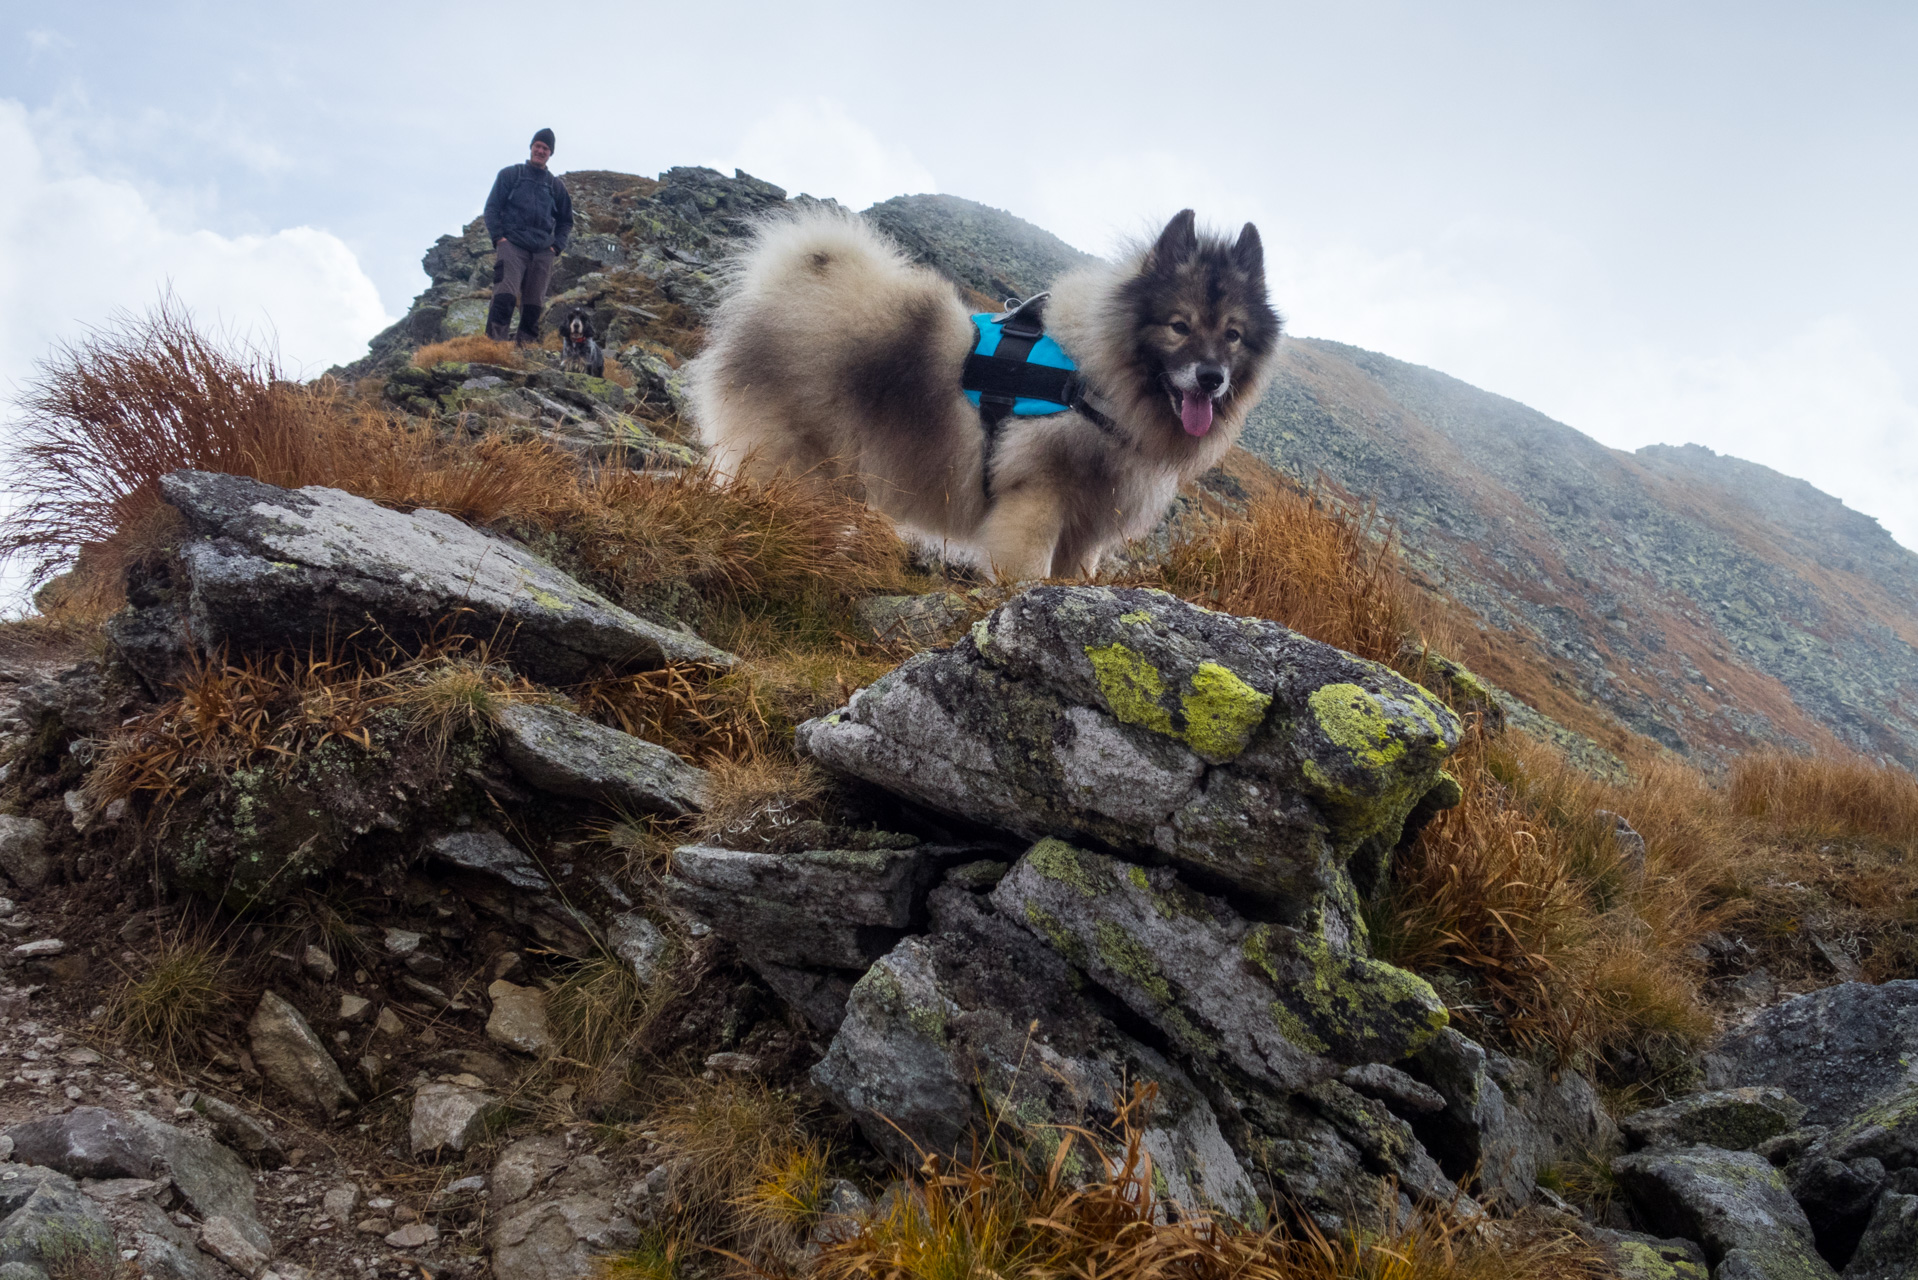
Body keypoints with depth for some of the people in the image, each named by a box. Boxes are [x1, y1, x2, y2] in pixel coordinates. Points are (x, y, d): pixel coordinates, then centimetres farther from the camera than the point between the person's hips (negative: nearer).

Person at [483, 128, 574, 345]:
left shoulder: (556, 185, 18)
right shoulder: (510, 174, 11)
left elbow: (566, 221, 24)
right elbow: (492, 207, 7)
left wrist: (556, 246, 9)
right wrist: (498, 237, -5)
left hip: (543, 251, 3)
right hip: (512, 244, -3)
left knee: (534, 302, 1)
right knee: (505, 294, -19)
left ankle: (528, 342, 7)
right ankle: (494, 340, -25)